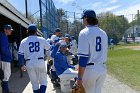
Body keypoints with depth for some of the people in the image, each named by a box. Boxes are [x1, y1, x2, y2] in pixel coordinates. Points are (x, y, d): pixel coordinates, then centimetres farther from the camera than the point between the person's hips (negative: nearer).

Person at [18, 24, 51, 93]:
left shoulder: (24, 41, 3)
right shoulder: (42, 40, 1)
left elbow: (20, 54, 0)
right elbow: (50, 48, 14)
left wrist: (22, 65, 9)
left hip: (29, 64, 2)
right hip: (40, 62, -2)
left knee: (34, 83, 14)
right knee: (43, 82, 8)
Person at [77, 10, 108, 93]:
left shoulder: (84, 32, -11)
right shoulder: (103, 33, 9)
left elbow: (83, 57, -17)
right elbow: (105, 52, 12)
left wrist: (80, 77, -14)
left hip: (90, 69, -6)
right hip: (102, 68, 6)